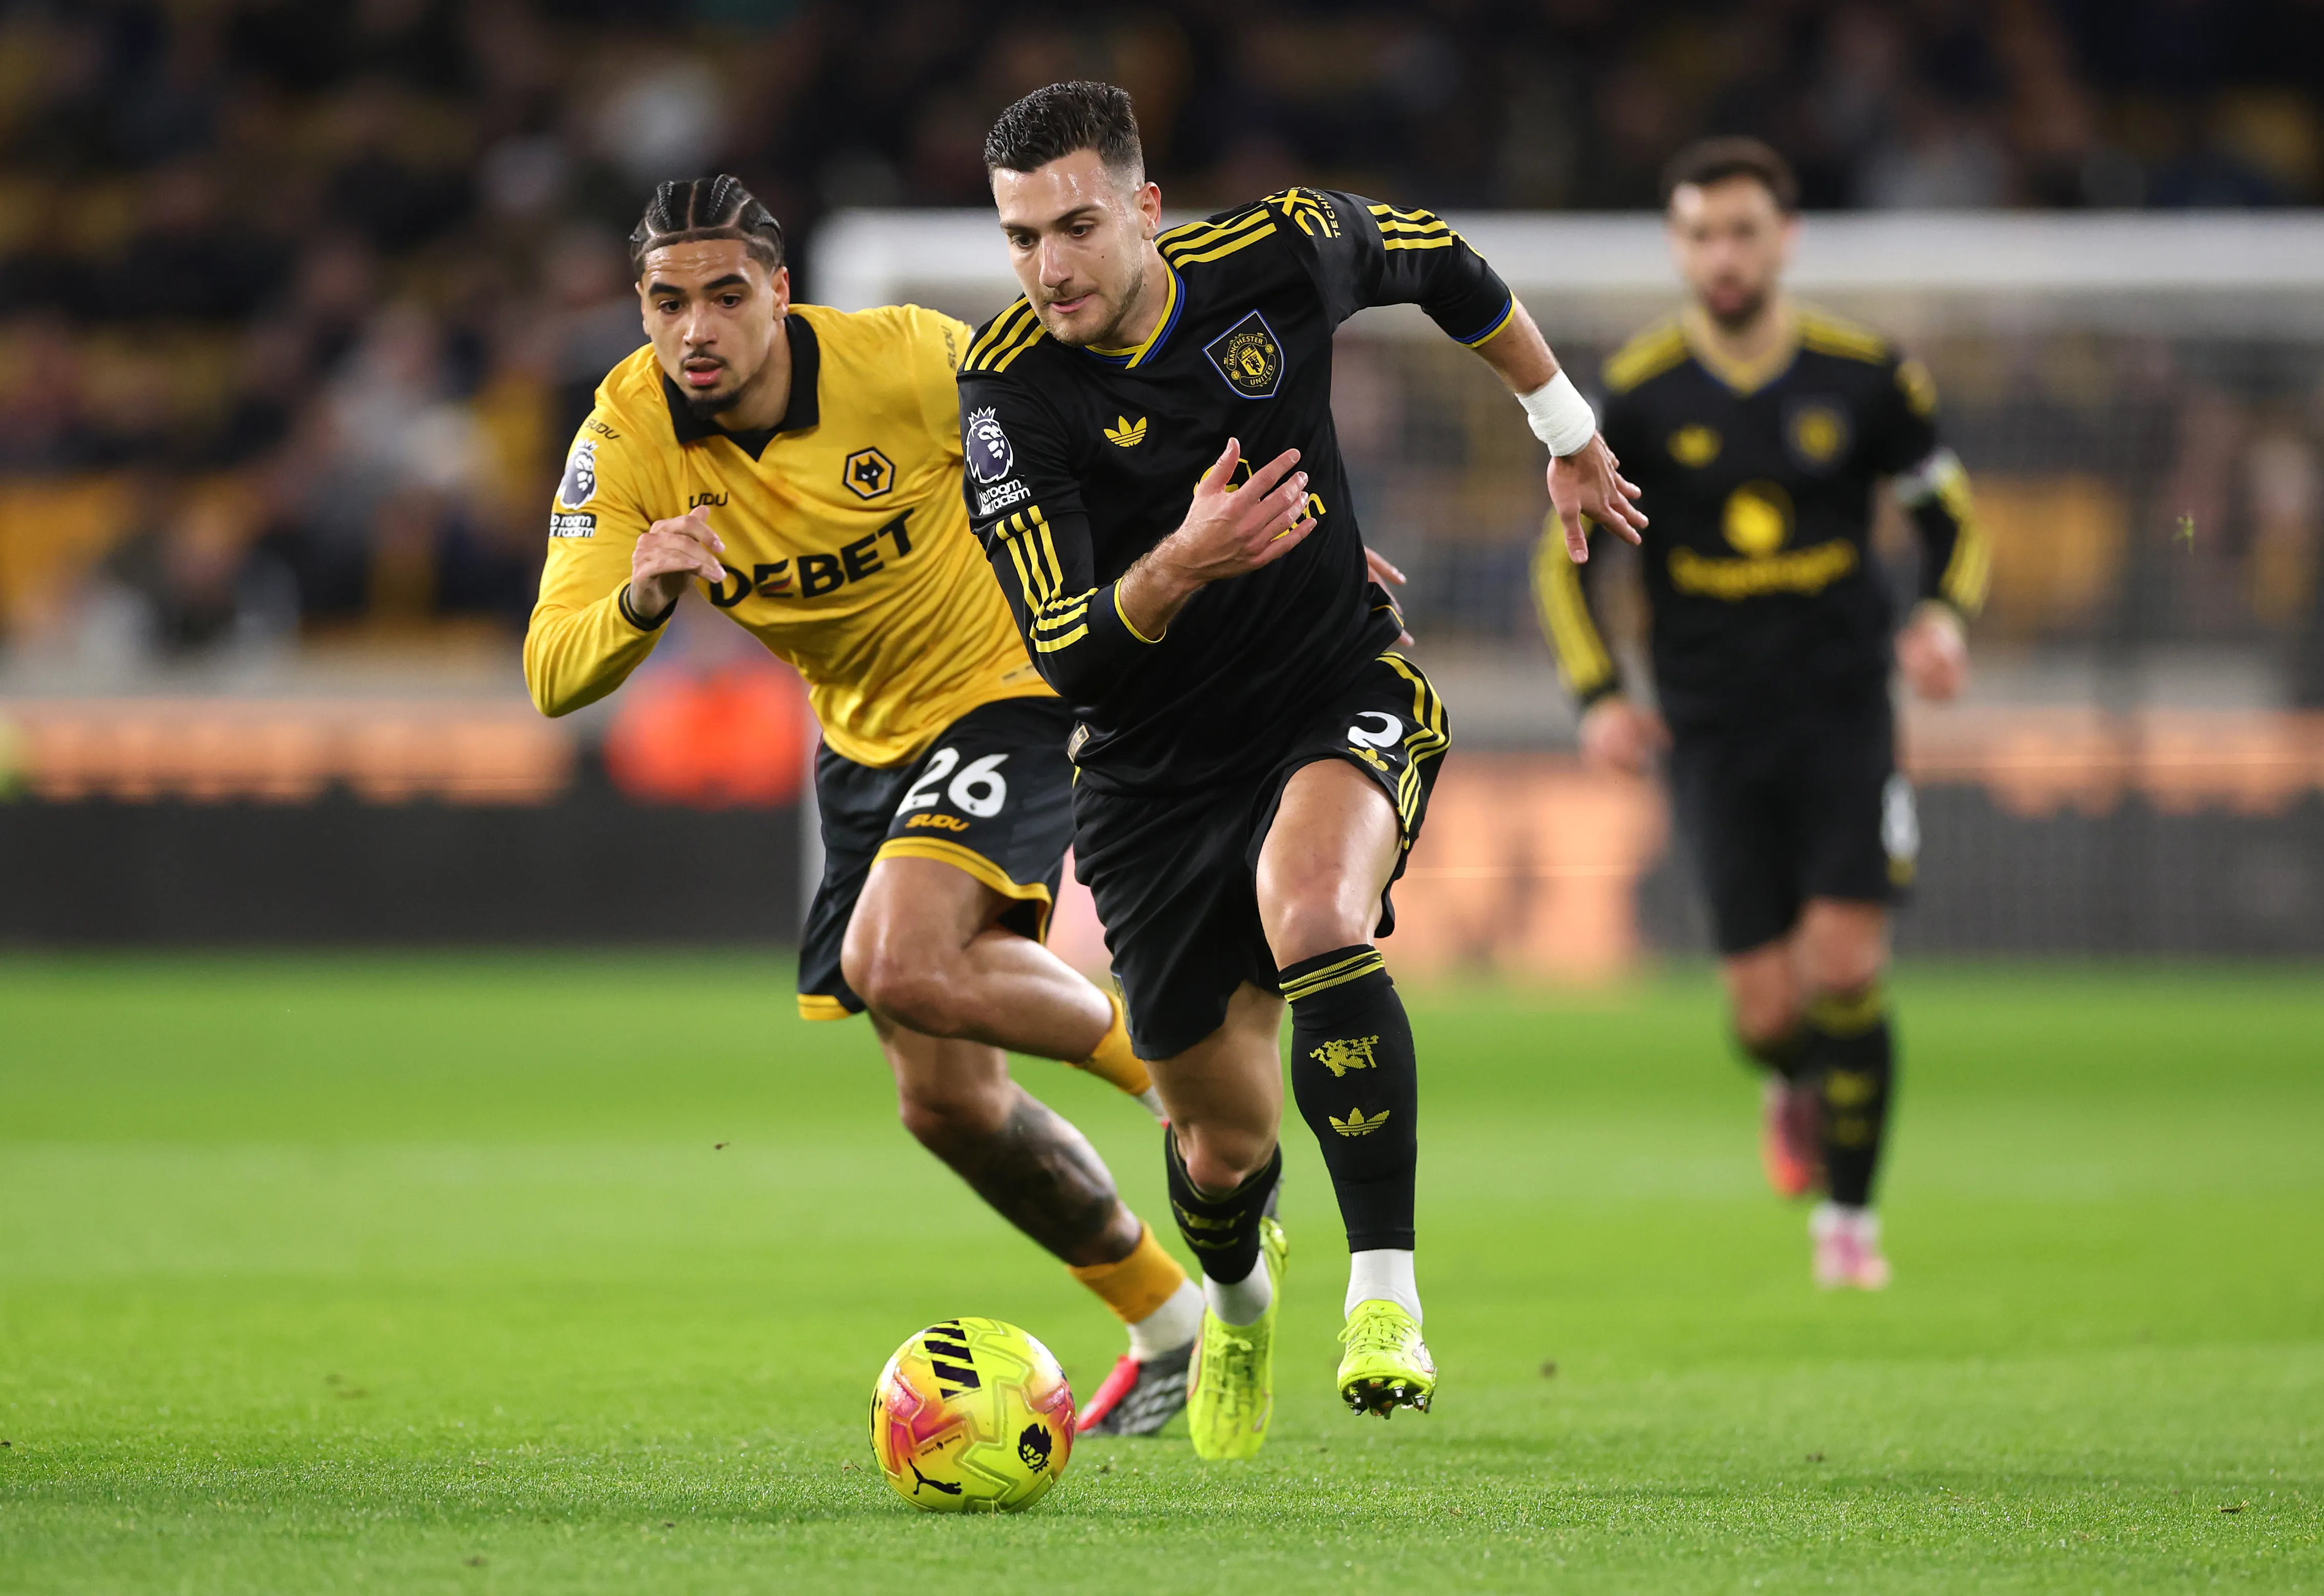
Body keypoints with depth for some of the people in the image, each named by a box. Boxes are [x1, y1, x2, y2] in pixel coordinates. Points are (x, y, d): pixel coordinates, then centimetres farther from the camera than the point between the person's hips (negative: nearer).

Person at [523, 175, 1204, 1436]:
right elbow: (553, 679, -23)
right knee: (946, 1103, 6)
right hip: (866, 745, 5)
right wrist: (641, 599, -44)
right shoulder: (627, 440, -16)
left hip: (1011, 689, -5)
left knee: (903, 966, -30)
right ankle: (1166, 1321, 25)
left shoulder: (904, 360, -23)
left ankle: (1155, 1056, -4)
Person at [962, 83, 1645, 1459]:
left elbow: (1441, 265, 11)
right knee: (1223, 1141, 9)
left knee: (1311, 913, -36)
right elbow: (1064, 658, -22)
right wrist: (1179, 566, -42)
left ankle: (1387, 1295, -32)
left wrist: (1569, 431, 22)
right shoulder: (1009, 389, -18)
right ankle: (1238, 1295, 47)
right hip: (1159, 768, 1)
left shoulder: (1282, 252, -14)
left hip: (1345, 700, -1)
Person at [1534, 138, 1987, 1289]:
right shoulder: (1636, 394, -4)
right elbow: (1563, 559, 6)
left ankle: (1848, 1213, 6)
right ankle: (1795, 1090, 33)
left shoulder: (1864, 376, -2)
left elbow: (1952, 515, 10)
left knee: (1846, 965, -12)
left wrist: (1945, 618, -10)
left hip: (1844, 706, 0)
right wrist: (1598, 697, -7)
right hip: (1712, 725, 0)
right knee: (1766, 1001, -5)